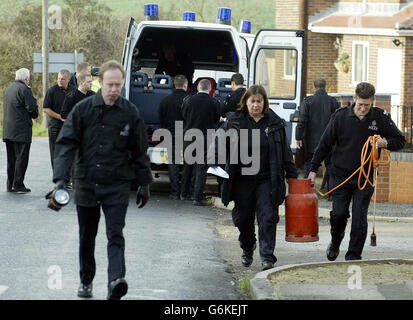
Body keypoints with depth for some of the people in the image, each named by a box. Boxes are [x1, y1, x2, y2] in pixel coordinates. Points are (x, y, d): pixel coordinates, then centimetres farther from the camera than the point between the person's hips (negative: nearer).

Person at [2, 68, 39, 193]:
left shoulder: (9, 89, 16)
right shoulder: (24, 89, -12)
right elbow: (32, 108, -15)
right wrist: (35, 115, 7)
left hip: (8, 130, 8)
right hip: (21, 130, -8)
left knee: (11, 158, 12)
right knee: (21, 158, -5)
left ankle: (10, 185, 14)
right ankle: (18, 185, -7)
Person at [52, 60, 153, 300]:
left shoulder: (131, 113, 0)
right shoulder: (83, 109, -1)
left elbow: (140, 152, 9)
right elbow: (66, 143, -3)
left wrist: (144, 184, 10)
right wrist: (60, 178, -14)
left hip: (117, 185, -2)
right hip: (86, 183, 2)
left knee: (115, 235, -14)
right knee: (87, 237, 13)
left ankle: (116, 280, -27)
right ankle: (86, 280, 29)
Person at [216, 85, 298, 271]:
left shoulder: (275, 123, 4)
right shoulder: (235, 121, 4)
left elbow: (285, 152, 7)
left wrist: (292, 176, 6)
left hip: (267, 180, -1)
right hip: (242, 180, 1)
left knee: (267, 218, -9)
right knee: (243, 219, 11)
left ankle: (267, 257, -7)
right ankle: (247, 248, 36)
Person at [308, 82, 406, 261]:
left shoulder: (381, 117, -3)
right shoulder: (340, 117, -5)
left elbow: (400, 140, 5)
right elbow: (325, 144, 2)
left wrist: (385, 143, -16)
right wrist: (314, 169, 1)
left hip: (365, 179, 0)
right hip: (340, 176, 0)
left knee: (359, 218, -3)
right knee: (339, 214, 0)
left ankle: (353, 257, 8)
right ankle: (335, 243, 30)